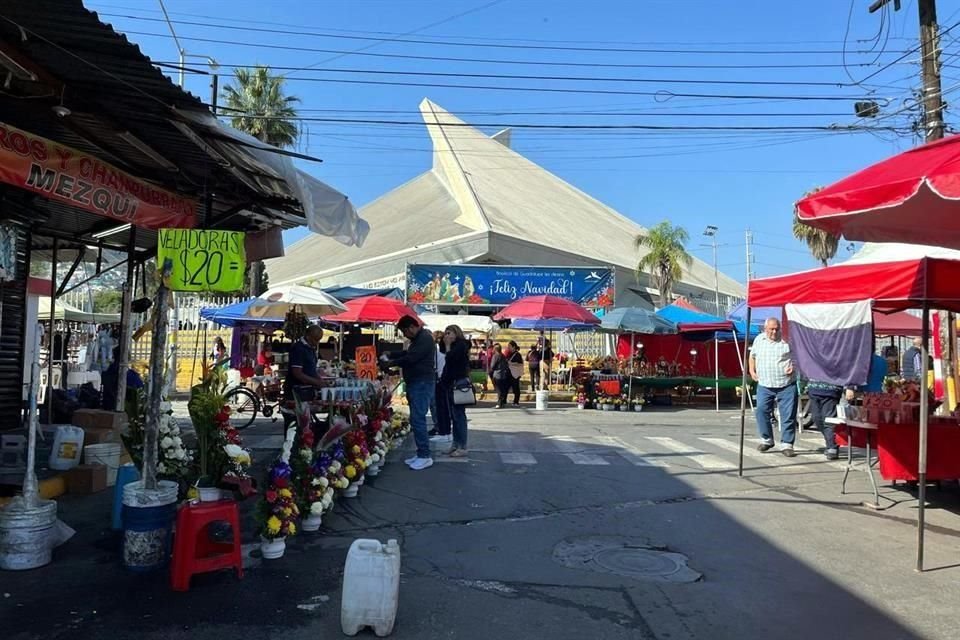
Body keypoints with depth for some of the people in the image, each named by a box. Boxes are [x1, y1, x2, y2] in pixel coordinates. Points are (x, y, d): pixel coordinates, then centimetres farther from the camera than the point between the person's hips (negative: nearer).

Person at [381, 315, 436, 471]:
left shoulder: (424, 338, -15)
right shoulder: (418, 339, 19)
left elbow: (411, 358, -21)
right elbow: (407, 353, 29)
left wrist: (392, 363, -7)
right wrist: (389, 355, 17)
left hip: (422, 384, -11)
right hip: (416, 383, 11)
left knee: (417, 419, -12)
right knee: (416, 419, 11)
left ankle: (425, 456, -10)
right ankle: (421, 453, 16)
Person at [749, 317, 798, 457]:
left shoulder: (787, 340, -2)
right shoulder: (759, 339, 9)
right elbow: (752, 356, 23)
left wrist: (793, 366, -12)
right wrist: (752, 370, 11)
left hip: (787, 385, -3)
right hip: (764, 385, 3)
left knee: (788, 415, -3)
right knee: (761, 411, 0)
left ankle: (786, 444, 6)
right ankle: (766, 439, 18)